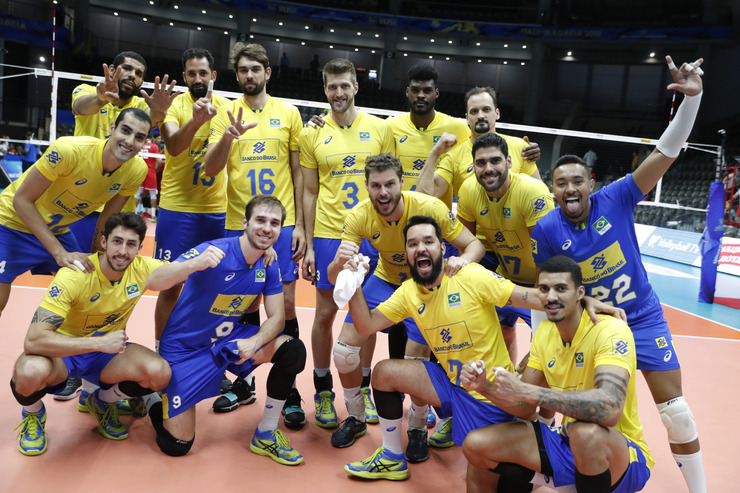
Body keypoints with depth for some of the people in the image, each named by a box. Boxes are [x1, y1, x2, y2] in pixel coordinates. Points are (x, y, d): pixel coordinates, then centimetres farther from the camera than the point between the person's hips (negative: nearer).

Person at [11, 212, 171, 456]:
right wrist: (100, 343, -38)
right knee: (30, 371, -39)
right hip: (63, 351, -3)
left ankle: (101, 401, 9)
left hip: (106, 351, 4)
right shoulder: (74, 276, -27)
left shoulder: (142, 269, -14)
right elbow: (34, 340, -33)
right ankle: (33, 415, 1)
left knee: (160, 373, -25)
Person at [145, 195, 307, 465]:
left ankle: (265, 435, -1)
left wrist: (254, 342, -26)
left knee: (292, 350, -18)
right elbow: (152, 282, -35)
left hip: (229, 338, 5)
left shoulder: (269, 266, -6)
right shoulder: (214, 252, -26)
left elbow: (276, 318, -4)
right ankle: (156, 403, 30)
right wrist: (195, 264, -55)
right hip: (186, 348, -5)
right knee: (176, 445, -5)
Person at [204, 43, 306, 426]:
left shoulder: (289, 113, 5)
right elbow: (210, 170, -4)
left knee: (285, 304, -2)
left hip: (281, 224, -1)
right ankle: (244, 383, 25)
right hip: (239, 225, 1)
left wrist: (299, 225, -1)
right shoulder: (225, 114, 6)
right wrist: (229, 136, -23)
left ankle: (288, 390, 10)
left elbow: (298, 171, 6)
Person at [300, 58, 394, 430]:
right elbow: (310, 193, 5)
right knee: (325, 314, 4)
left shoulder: (380, 128, 4)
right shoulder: (312, 134, 3)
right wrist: (309, 246, 1)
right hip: (328, 235, 0)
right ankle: (323, 392, 21)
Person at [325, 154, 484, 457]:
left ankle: (418, 429, 16)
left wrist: (463, 260, -44)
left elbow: (475, 244, -20)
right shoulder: (359, 216, -21)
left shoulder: (429, 207, -28)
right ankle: (356, 419, 22)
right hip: (385, 281, 3)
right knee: (343, 352, -6)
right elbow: (334, 280, -20)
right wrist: (339, 262, -45)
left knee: (416, 361, -16)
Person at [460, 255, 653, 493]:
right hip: (567, 445, 5)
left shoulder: (610, 330, -21)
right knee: (476, 445, -7)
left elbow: (609, 408, -38)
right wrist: (485, 387, -15)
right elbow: (525, 408, 4)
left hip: (623, 455, -5)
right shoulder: (544, 331, 0)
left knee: (586, 431, -38)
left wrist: (526, 390, -38)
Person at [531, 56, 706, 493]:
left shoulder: (616, 199, -14)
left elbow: (666, 153, -18)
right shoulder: (546, 231, -12)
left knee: (677, 412, -1)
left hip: (643, 318, 0)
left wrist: (692, 97, -30)